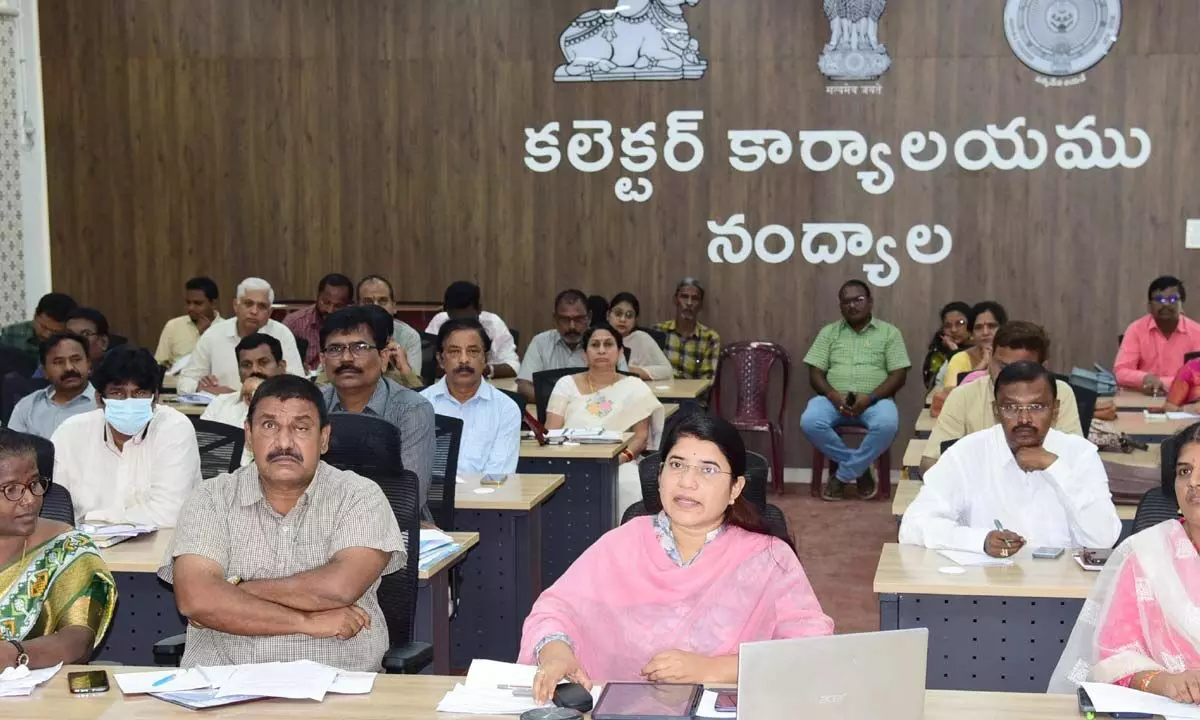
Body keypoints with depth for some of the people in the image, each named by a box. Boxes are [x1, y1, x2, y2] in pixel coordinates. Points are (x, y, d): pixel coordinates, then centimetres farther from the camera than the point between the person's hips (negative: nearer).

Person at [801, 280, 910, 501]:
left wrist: (869, 397, -17)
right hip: (834, 399, 1)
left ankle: (843, 474, -16)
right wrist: (833, 395, -15)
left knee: (887, 424, -36)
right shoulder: (829, 332, 13)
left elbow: (899, 375, 0)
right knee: (810, 422, -31)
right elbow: (815, 373, 6)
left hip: (874, 400, -1)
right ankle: (860, 469, -13)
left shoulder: (889, 332, 8)